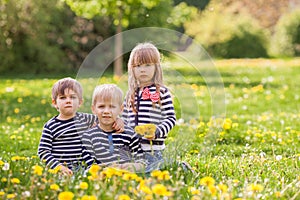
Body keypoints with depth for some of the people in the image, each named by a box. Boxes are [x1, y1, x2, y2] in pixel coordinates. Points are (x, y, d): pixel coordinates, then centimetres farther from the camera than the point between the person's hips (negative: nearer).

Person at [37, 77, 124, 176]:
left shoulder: (85, 119, 13)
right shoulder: (50, 126, 2)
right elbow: (42, 151, -1)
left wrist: (118, 121, 4)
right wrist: (59, 167, -14)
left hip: (82, 170, 4)